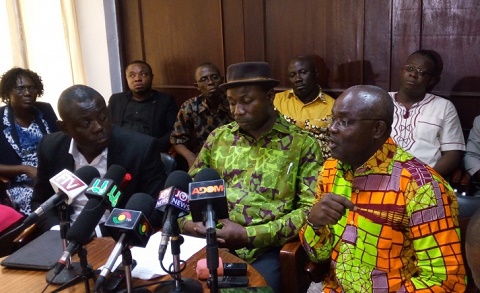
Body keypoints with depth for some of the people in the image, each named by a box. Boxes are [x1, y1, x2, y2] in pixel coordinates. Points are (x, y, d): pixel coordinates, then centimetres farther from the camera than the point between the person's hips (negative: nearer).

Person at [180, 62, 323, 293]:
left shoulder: (302, 144, 0)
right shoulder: (218, 137, 12)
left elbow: (310, 209, -6)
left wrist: (249, 235, -15)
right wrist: (186, 221, -4)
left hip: (265, 251, -3)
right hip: (210, 243, 4)